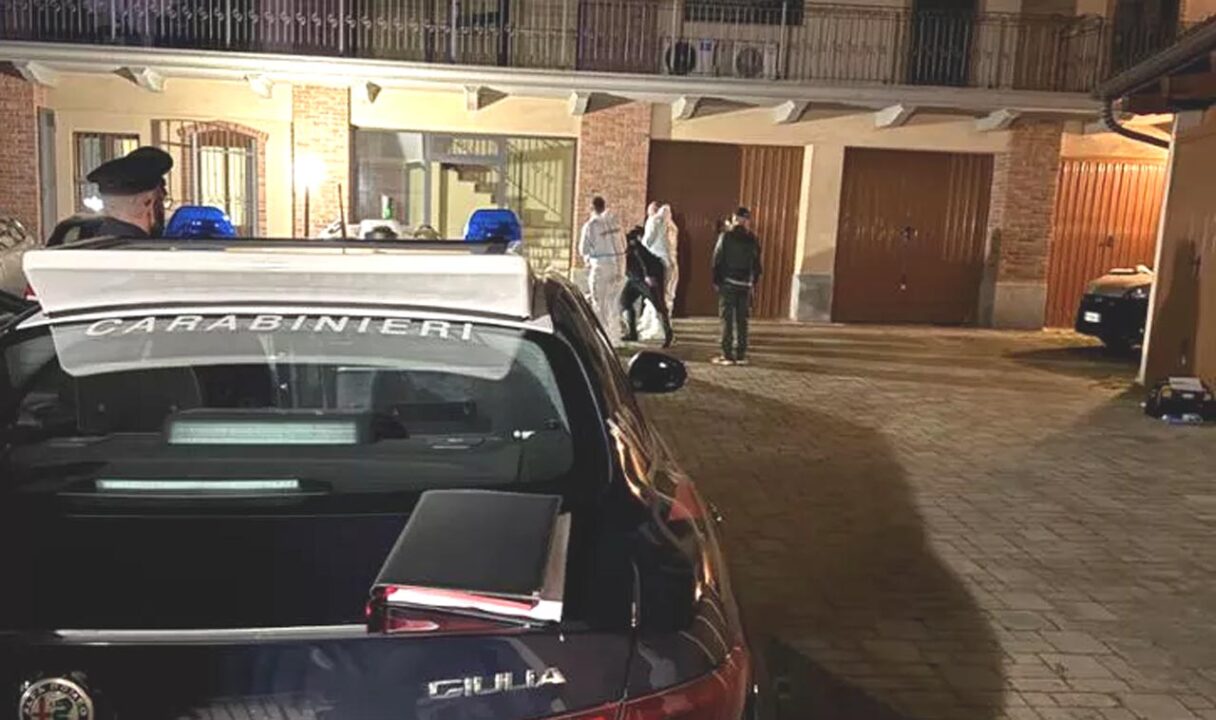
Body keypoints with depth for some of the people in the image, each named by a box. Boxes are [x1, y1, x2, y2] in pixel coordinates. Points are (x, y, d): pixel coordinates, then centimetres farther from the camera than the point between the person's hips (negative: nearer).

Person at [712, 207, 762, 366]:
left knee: (727, 319, 0)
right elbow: (756, 265, 6)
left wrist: (716, 281, 0)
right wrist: (753, 282, 14)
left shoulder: (726, 237, -6)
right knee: (742, 320, 8)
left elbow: (718, 261, -7)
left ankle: (728, 355, -3)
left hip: (728, 283, -3)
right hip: (745, 285, 3)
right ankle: (741, 355, 8)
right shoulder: (752, 240, 3)